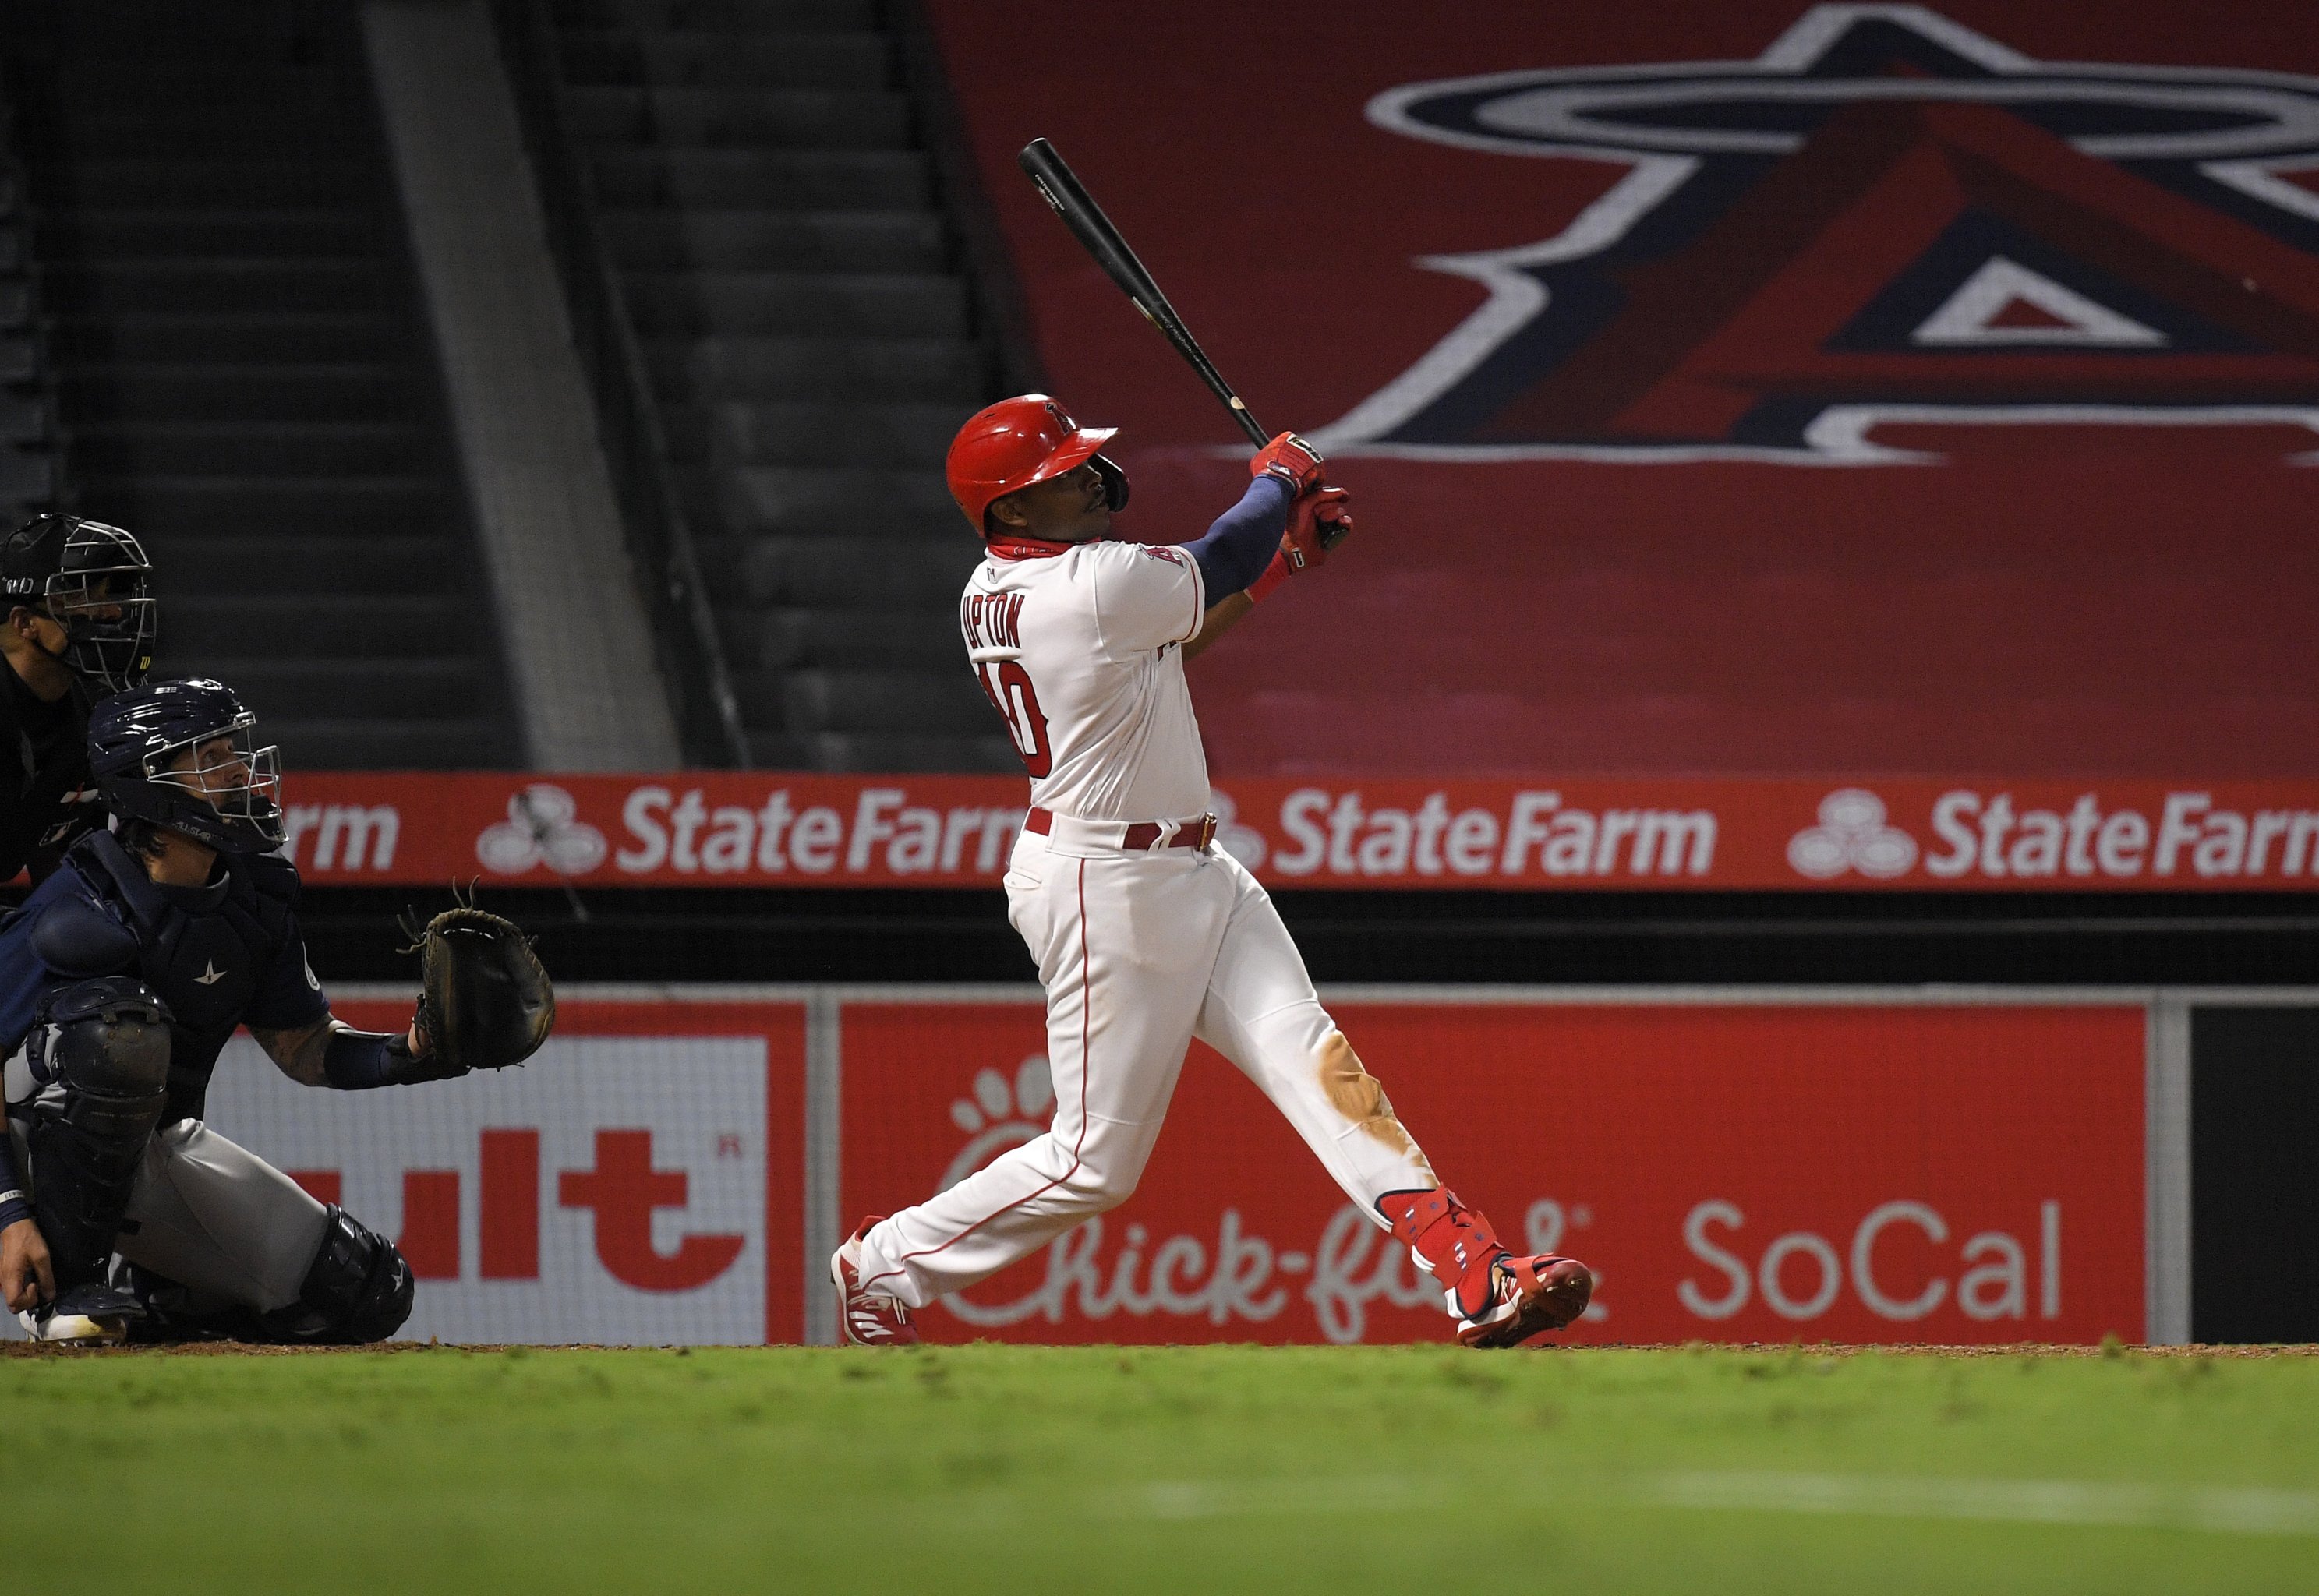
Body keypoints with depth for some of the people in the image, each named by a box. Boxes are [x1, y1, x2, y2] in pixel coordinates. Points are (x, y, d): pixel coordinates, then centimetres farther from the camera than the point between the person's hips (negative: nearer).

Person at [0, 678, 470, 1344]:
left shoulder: (257, 899, -2)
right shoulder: (76, 914, -24)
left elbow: (306, 1049, 8)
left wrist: (411, 1053, -12)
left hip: (155, 1148, 6)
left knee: (367, 1294, -3)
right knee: (121, 1021, -39)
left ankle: (137, 1298, 12)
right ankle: (64, 1289, -25)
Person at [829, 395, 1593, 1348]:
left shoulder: (994, 593, 7)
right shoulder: (1095, 584, -22)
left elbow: (1176, 628, 20)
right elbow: (1220, 562, -6)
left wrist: (1289, 550, 16)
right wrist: (1281, 476, 14)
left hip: (1190, 875, 10)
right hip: (1106, 890, -10)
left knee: (1315, 1063, -4)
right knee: (1097, 1159, 0)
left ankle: (1478, 1277, -14)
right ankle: (883, 1264, 17)